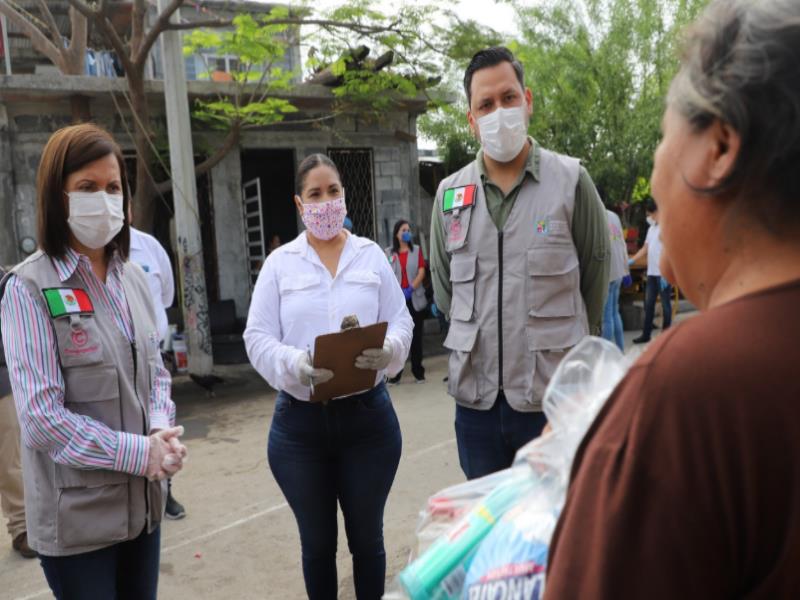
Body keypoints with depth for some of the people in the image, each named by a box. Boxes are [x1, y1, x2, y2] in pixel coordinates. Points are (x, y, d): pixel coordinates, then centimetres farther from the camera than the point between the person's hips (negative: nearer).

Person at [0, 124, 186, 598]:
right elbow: (41, 416, -18)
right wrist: (140, 452, -18)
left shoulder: (134, 278, 5)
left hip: (143, 501, 6)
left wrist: (162, 433, -9)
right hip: (77, 514, -5)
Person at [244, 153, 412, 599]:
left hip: (368, 416, 1)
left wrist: (388, 350, -21)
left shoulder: (372, 255, 5)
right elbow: (258, 338, -4)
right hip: (300, 422, 0)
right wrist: (294, 364, -24)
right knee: (317, 543, 16)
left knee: (367, 538, 16)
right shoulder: (279, 263, 2)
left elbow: (401, 322, 2)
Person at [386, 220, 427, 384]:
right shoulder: (389, 252, 6)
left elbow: (422, 271, 0)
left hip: (415, 298, 1)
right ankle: (395, 372, 3)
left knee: (416, 335, 5)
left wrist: (411, 289, -13)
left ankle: (418, 371, 14)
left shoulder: (417, 250, 9)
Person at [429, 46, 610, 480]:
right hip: (475, 395, 3)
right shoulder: (450, 194, 3)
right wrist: (478, 344, 11)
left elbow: (595, 274, 4)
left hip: (552, 395, -3)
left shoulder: (570, 180, -5)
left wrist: (560, 344, 10)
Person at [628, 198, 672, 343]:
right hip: (652, 273, 8)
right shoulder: (652, 228, 16)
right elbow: (645, 249, 20)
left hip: (663, 273, -8)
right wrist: (631, 260, 9)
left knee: (665, 304, 1)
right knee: (649, 304, 10)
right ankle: (646, 334, 16)